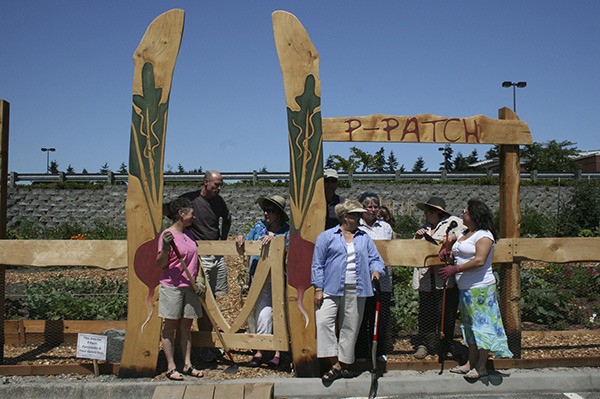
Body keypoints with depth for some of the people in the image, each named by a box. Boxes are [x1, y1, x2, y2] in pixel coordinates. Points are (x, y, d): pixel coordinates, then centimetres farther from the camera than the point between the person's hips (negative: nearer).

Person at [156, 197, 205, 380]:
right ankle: (171, 367, 8)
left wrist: (199, 277, 6)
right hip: (172, 286, -7)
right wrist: (165, 247, -28)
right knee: (170, 326, 1)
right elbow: (160, 264, -11)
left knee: (186, 326, 9)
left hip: (189, 287, 7)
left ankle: (187, 364, 16)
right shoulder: (167, 235, -10)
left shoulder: (188, 233, 12)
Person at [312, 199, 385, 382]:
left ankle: (344, 364, 19)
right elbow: (317, 264, 1)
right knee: (324, 322, -17)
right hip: (331, 289, -3)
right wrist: (318, 288, -6)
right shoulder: (327, 237, 4)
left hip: (356, 292, 3)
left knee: (350, 328, 6)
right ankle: (335, 364, -10)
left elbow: (375, 258, 15)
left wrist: (376, 269, -9)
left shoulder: (364, 238, 16)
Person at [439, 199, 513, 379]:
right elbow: (449, 238, 32)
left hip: (480, 288, -10)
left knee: (481, 324, -2)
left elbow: (479, 260, -24)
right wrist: (444, 250, 10)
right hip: (465, 289, 10)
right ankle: (471, 363, 25)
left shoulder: (484, 235, -13)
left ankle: (481, 367, 5)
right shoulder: (463, 234, 14)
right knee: (470, 325, 15)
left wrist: (455, 269, -21)